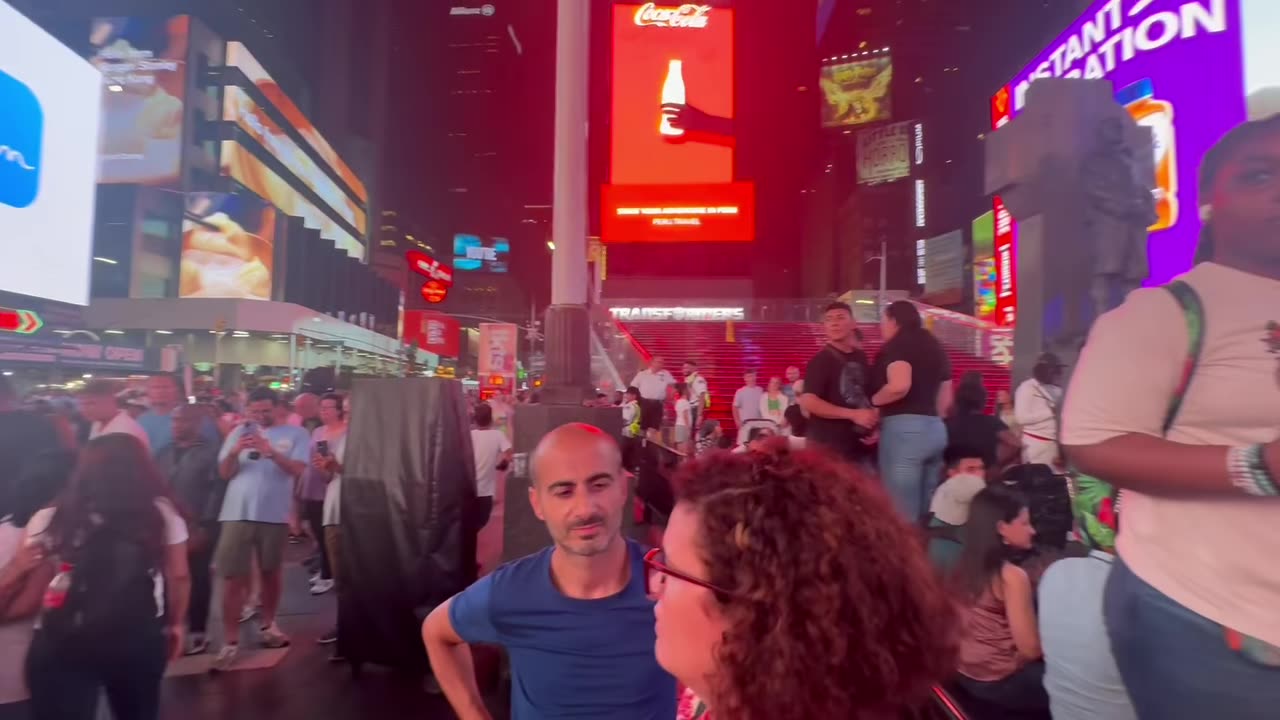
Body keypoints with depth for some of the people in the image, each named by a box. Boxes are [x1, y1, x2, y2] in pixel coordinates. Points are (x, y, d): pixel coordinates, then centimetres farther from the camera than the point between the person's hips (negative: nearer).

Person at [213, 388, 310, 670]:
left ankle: (268, 624, 31)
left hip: (274, 515, -1)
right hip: (237, 514, 1)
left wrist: (271, 451, -26)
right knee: (234, 577, -1)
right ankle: (230, 641, 5)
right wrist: (234, 452, -16)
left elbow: (297, 470, -11)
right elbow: (224, 473, 4)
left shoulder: (295, 434, 1)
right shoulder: (239, 432, 7)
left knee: (270, 572, 13)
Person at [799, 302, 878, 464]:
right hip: (829, 448, -7)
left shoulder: (861, 358, 12)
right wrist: (853, 414, -21)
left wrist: (874, 423, 5)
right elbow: (808, 402, -19)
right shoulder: (821, 360, -9)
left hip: (860, 446, 7)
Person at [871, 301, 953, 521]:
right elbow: (945, 399, 20)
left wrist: (872, 401, -8)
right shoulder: (935, 347, 19)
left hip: (904, 427, -9)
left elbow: (899, 386, -23)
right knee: (926, 509, 14)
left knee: (901, 512, -5)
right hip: (935, 429, 9)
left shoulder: (898, 344, -6)